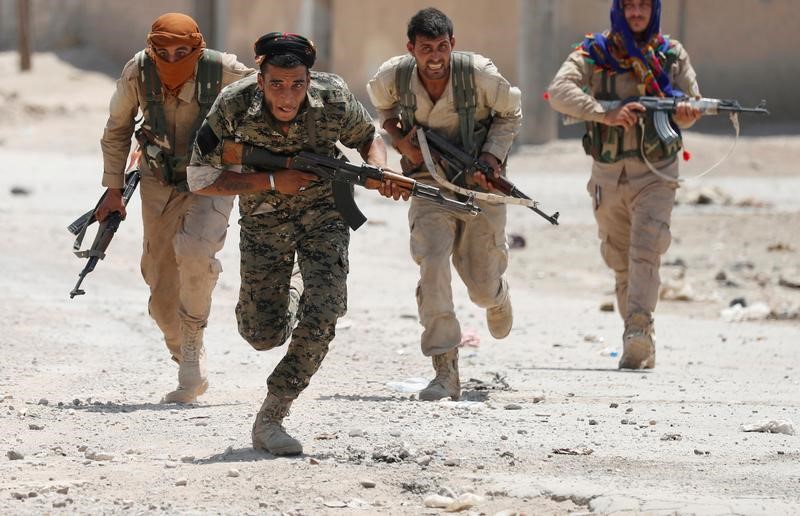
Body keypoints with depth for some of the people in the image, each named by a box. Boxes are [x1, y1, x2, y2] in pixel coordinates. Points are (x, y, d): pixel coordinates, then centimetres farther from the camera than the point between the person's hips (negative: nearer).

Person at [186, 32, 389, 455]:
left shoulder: (333, 99, -21)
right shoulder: (234, 107, -24)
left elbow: (367, 138, 1)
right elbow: (199, 179, -19)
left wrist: (379, 172, -22)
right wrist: (273, 182, -28)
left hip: (324, 214, 0)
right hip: (264, 220, 0)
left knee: (320, 319, -19)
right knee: (264, 334, 2)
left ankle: (270, 418, -7)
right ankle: (289, 289, 39)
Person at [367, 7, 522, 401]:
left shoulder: (479, 73, -19)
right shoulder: (393, 76, -13)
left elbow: (510, 114, 0)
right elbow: (382, 103, 12)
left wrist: (490, 160, -14)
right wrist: (400, 139, -7)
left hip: (480, 182, -1)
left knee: (482, 286, 4)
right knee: (432, 265, -22)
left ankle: (497, 295, 48)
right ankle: (445, 374, -20)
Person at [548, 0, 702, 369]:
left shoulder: (672, 54, 4)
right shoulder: (593, 54, -2)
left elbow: (692, 103, 8)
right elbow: (559, 92, -18)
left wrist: (685, 114, -18)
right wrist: (605, 114, -32)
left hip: (655, 173, -1)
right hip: (608, 174, 1)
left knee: (646, 252, -19)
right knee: (621, 262, 9)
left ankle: (638, 333, -30)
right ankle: (642, 345, 20)